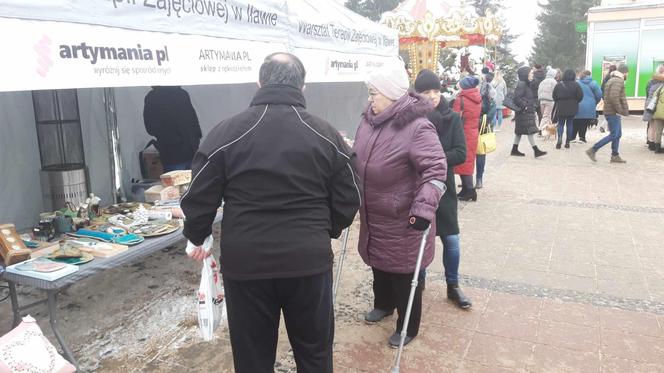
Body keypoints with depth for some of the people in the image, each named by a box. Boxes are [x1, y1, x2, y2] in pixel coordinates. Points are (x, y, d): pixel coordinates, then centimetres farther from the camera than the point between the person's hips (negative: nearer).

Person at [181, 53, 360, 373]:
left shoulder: (226, 133, -6)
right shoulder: (327, 135, -1)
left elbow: (199, 199, -2)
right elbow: (348, 201, 4)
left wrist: (197, 238, 18)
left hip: (245, 263, -1)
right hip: (309, 261, 1)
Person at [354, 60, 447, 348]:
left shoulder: (417, 127, -22)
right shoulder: (369, 120, 2)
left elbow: (435, 171, -24)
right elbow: (358, 162, 14)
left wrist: (424, 208, -32)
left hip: (403, 220, -7)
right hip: (373, 216, 7)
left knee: (403, 272, 8)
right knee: (378, 263, 25)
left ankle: (408, 328, 29)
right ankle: (383, 304, 51)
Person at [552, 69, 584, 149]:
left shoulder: (558, 85, -4)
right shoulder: (576, 85, -8)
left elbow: (554, 96, 1)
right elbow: (580, 96, -6)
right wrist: (575, 102, 11)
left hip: (560, 108, 0)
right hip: (572, 108, 0)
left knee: (560, 124, 9)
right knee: (570, 124, 10)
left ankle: (559, 138, -17)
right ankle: (567, 142, 10)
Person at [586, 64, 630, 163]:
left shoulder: (612, 80, 17)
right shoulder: (618, 81, -14)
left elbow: (607, 96, 23)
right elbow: (614, 97, -28)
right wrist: (619, 110, -19)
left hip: (610, 111, 10)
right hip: (613, 113, -10)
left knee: (618, 134, 13)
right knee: (613, 135, -9)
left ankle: (615, 156, 15)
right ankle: (593, 150, -10)